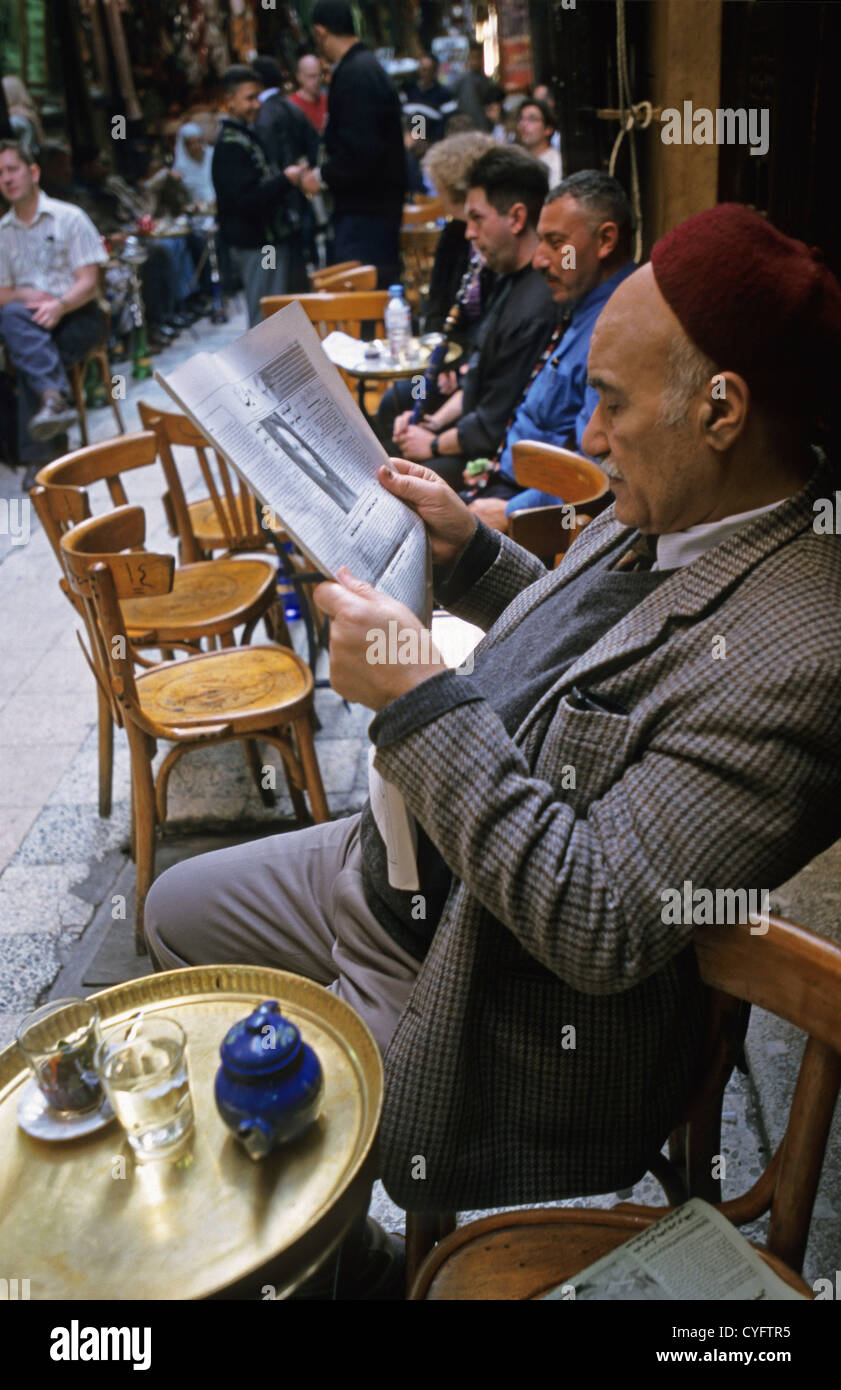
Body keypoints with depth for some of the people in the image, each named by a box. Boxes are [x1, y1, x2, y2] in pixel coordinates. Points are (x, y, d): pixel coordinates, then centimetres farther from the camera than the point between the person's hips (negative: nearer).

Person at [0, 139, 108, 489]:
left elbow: (89, 282, -6)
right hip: (29, 319, 3)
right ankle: (55, 396, -45)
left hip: (77, 316, -3)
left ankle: (38, 456, -30)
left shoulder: (69, 217, 3)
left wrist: (59, 305, -24)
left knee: (28, 358, -30)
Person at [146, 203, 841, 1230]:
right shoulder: (670, 507, -4)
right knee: (178, 910, 22)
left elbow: (600, 928, -34)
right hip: (404, 868, 9)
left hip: (503, 1012, -9)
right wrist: (468, 551, 1)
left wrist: (419, 698, -33)